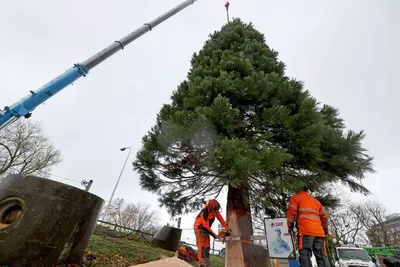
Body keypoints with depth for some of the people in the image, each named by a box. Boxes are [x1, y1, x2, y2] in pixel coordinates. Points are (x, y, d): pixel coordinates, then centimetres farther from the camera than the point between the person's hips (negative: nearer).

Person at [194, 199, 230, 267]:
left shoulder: (215, 210, -13)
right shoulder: (205, 213, -36)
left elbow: (220, 218, -7)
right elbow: (206, 226, -30)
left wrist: (227, 228, -12)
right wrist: (214, 235, -24)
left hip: (206, 228, 8)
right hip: (199, 228, -8)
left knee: (207, 245, 9)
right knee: (201, 245, -13)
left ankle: (207, 261, 15)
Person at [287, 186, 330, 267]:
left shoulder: (296, 198, 11)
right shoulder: (316, 201, 29)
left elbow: (292, 212, -1)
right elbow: (324, 216, 24)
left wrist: (290, 225, 2)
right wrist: (325, 229, 29)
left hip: (305, 231, -6)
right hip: (319, 232, 6)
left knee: (305, 256, -9)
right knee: (322, 257, 7)